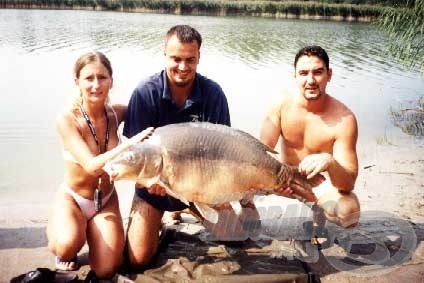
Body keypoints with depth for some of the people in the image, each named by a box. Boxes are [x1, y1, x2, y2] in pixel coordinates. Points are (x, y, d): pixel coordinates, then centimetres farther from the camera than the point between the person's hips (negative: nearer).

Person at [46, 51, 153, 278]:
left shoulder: (116, 114, -9)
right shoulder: (67, 120, -20)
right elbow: (92, 166, -29)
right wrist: (130, 142, -40)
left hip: (106, 200, 3)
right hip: (71, 198, -3)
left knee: (106, 270, -10)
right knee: (69, 244, -34)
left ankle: (91, 231, 21)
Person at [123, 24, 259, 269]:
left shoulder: (213, 93, -14)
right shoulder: (145, 93, -16)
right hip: (155, 184, -1)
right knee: (138, 259, -6)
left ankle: (184, 211, 26)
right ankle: (157, 221, 27)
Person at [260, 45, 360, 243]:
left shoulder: (344, 119, -24)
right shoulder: (283, 102, -16)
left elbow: (348, 184, -26)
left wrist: (330, 163, -49)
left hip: (324, 181, -2)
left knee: (349, 212, -30)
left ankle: (317, 215, 5)